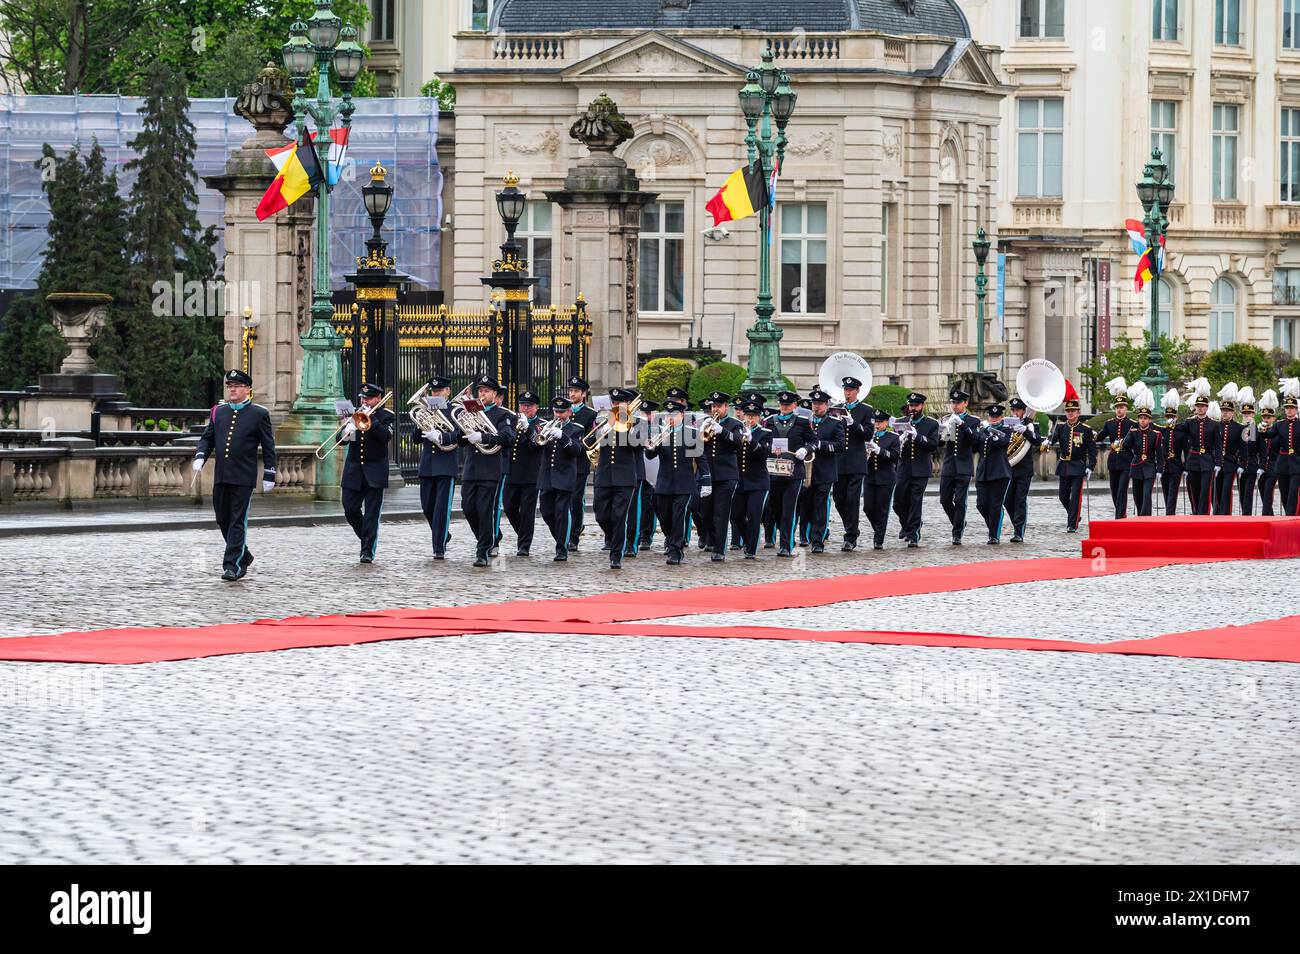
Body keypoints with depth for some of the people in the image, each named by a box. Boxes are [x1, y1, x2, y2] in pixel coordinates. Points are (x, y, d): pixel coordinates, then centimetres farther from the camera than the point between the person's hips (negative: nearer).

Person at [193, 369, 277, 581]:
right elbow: (207, 438, 14)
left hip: (243, 478, -5)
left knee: (238, 522, -7)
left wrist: (268, 476, -3)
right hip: (220, 476, 5)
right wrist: (200, 457, -5)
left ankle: (233, 565, -6)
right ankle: (244, 557, 28)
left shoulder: (259, 414, -1)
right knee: (222, 519, 11)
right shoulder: (218, 412, 12)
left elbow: (268, 447, 0)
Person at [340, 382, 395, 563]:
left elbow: (386, 436, -16)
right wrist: (346, 434, -16)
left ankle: (368, 551, -4)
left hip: (375, 472, -4)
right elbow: (342, 439, 7)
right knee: (350, 510, 2)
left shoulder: (387, 416, 1)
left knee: (372, 513, -5)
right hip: (353, 471, 4)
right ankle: (367, 539, 24)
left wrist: (370, 418, -18)